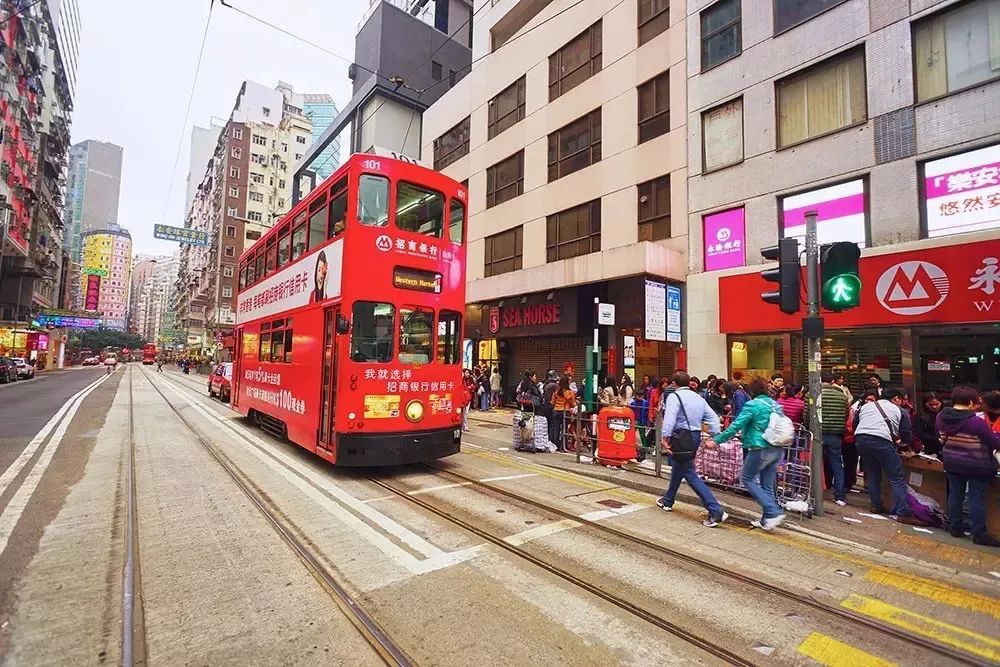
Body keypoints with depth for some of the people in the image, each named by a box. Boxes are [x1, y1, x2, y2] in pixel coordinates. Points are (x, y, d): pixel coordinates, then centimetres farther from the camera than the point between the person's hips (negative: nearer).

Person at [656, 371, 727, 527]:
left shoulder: (674, 396, -10)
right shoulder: (699, 398, 12)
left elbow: (670, 416, -26)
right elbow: (713, 418, 6)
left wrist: (665, 436, -27)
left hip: (681, 437, -8)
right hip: (696, 436, 8)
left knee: (690, 475, 2)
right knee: (677, 468, 21)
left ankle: (716, 511, 2)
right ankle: (667, 501, 33)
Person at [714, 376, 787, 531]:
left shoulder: (752, 405, -11)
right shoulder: (775, 404, 10)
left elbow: (736, 426, -15)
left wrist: (717, 440, -9)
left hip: (761, 449, -7)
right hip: (777, 450, 7)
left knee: (747, 478, 7)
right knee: (767, 484, 13)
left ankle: (773, 512, -3)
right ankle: (767, 520, 17)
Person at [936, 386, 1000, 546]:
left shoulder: (941, 417, -4)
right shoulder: (976, 422, -22)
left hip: (952, 463, 5)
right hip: (977, 466, -5)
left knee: (955, 495, 13)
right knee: (977, 499, 4)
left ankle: (955, 528, 22)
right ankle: (979, 534, 12)